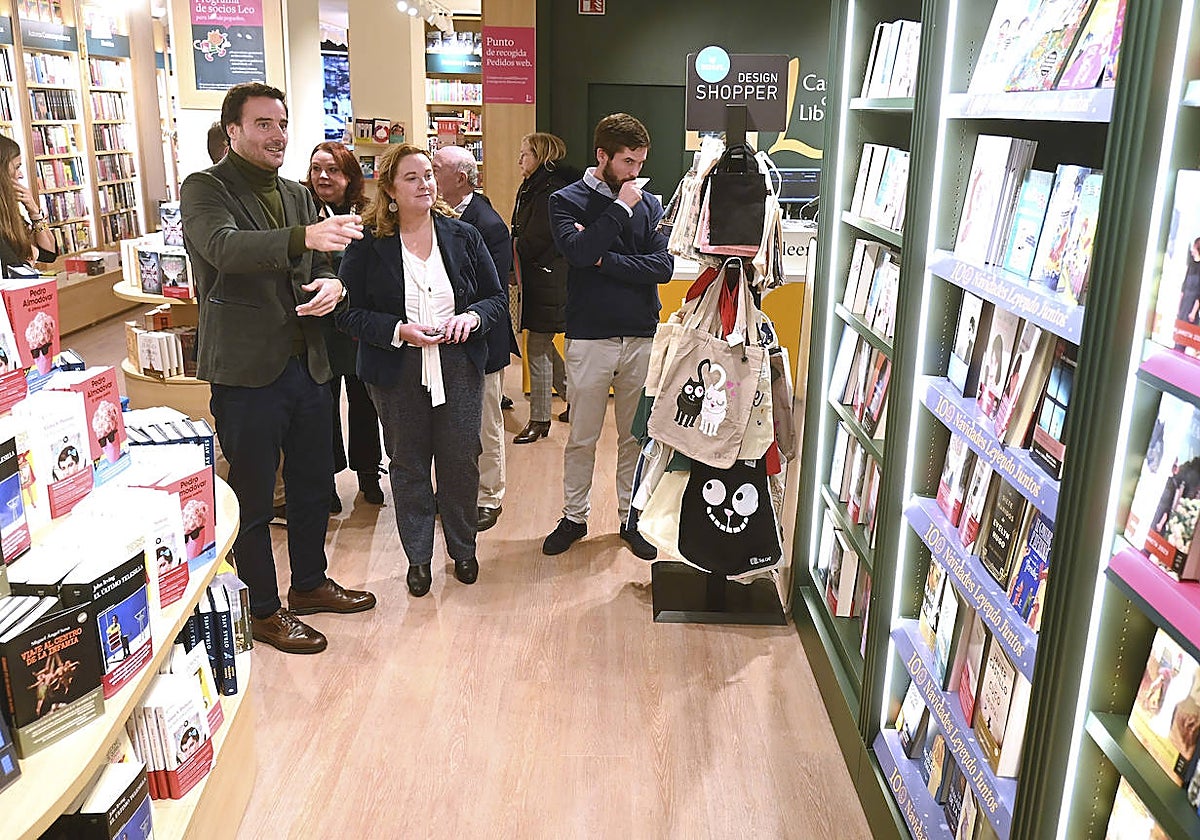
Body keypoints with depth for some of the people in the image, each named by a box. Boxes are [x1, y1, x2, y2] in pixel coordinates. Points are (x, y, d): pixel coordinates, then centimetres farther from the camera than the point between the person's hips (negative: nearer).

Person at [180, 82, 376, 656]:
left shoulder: (295, 195, 14)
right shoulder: (205, 188, -9)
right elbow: (224, 246, -29)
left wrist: (331, 284, -7)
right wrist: (304, 237, -46)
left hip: (305, 363, 7)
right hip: (247, 369, -7)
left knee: (313, 483, 18)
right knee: (253, 498, 5)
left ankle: (310, 584, 38)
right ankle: (264, 611, 22)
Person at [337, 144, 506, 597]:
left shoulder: (463, 236, 4)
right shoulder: (367, 245, -3)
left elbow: (497, 297, 8)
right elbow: (349, 311, -5)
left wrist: (473, 317, -13)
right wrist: (398, 331, -19)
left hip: (459, 368, 2)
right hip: (397, 375, -1)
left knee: (461, 461, 7)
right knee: (408, 465, 9)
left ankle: (463, 548, 29)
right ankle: (418, 557, 25)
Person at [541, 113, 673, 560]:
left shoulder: (649, 205, 7)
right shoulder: (567, 201, 0)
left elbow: (663, 266, -7)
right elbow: (578, 252, -19)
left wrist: (603, 259, -13)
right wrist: (620, 208, -14)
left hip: (641, 337, 2)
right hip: (589, 338, -2)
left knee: (635, 436, 11)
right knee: (581, 439, 8)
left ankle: (630, 518, 25)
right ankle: (574, 517, 25)